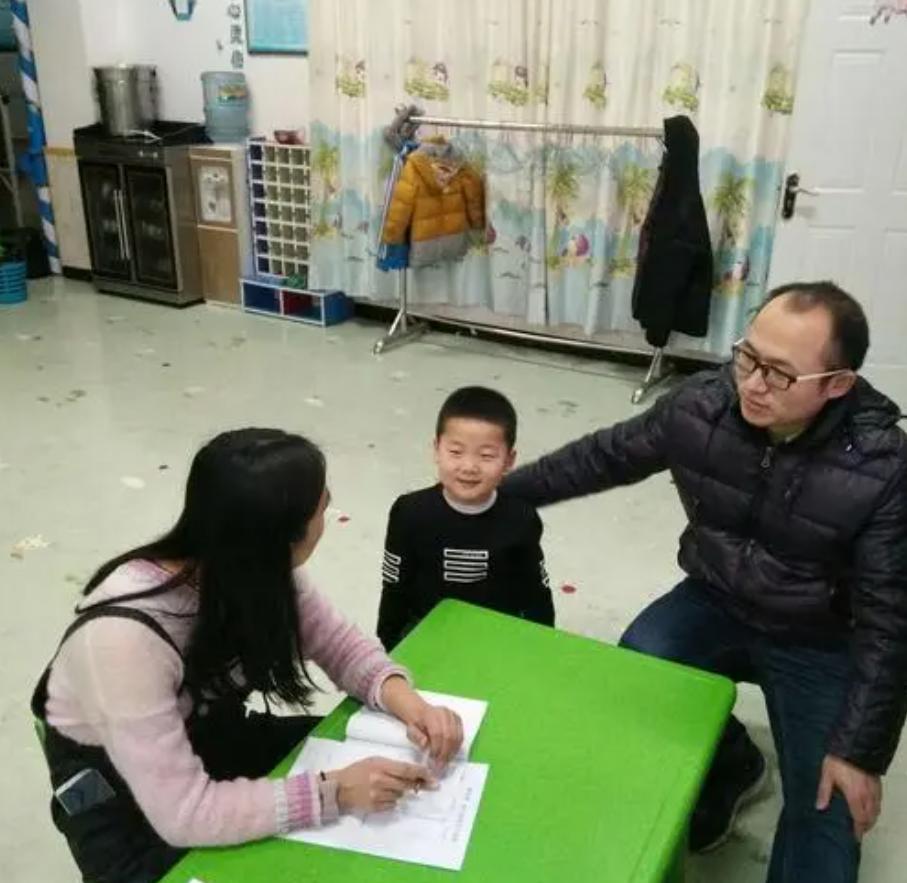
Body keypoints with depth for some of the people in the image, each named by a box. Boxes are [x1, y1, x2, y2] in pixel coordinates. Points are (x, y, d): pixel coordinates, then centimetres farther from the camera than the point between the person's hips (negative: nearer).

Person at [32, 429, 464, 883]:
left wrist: (405, 701, -23)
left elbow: (340, 644, -5)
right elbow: (182, 812, -34)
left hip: (211, 741, 6)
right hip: (119, 801, -5)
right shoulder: (125, 634, -37)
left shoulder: (260, 568, -19)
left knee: (383, 760, -5)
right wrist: (334, 793, -35)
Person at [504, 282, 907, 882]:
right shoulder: (701, 407, -18)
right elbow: (606, 456, -1)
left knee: (825, 812, -11)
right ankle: (728, 765, 10)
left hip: (821, 642, -2)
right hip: (716, 605, 3)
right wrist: (503, 491, 3)